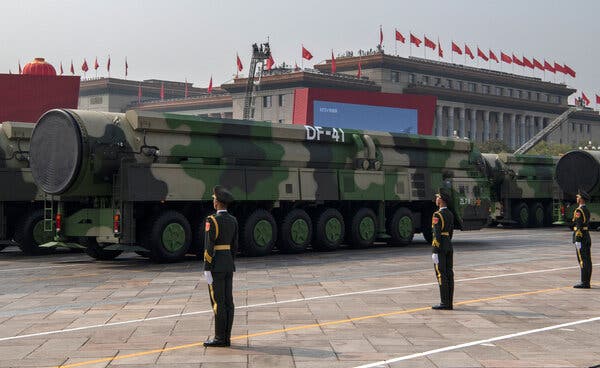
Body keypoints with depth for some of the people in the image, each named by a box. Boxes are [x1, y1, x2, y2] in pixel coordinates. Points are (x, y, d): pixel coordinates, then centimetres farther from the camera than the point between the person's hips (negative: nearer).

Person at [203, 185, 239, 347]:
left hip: (216, 265, -7)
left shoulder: (212, 220, -15)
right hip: (228, 264, 8)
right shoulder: (233, 220, 8)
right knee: (227, 301, 8)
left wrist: (207, 270, -15)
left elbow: (209, 247, -17)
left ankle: (220, 338, -2)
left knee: (218, 302, -4)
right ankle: (226, 338, 10)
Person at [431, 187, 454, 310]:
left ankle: (444, 303, -5)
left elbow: (437, 235, -19)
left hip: (439, 246, -8)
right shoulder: (450, 214, 11)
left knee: (441, 275, -5)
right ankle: (449, 303, 10)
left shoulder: (437, 215, -16)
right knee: (449, 274, 8)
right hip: (449, 245, 8)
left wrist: (435, 252, -18)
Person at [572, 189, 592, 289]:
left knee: (583, 260, -8)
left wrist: (577, 241, -19)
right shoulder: (587, 210, 15)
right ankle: (587, 282, 11)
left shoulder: (578, 211, -15)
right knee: (587, 260, 8)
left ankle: (584, 282, -9)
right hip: (587, 237, 9)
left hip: (580, 237, -9)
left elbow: (579, 226, -19)